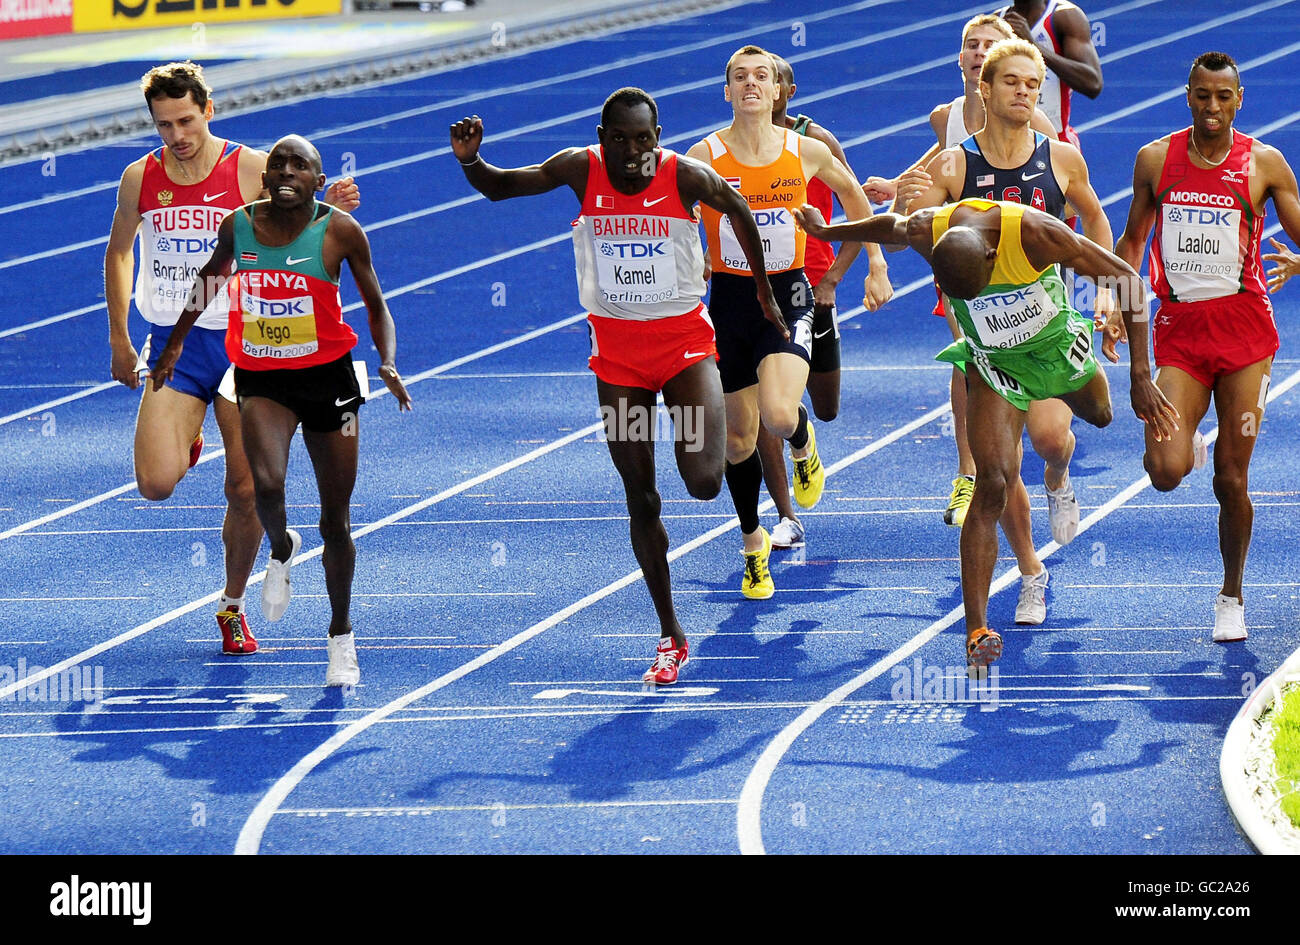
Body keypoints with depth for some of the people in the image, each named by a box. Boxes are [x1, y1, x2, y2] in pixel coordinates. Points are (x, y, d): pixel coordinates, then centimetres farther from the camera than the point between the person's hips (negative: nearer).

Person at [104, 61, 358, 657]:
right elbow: (119, 251, 17)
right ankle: (184, 443, 20)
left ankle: (233, 606, 22)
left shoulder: (253, 170, -5)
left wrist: (331, 210, -24)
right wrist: (119, 341, 16)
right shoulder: (140, 179, 1)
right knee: (156, 485, -17)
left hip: (242, 344, -1)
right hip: (172, 348, 1)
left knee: (247, 492, -1)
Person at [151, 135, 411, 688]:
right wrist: (175, 342, 22)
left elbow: (376, 306, 2)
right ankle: (281, 550, 9)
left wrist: (388, 364, -13)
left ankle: (341, 636, 25)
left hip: (328, 378, -1)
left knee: (336, 521, 6)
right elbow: (210, 279, 19)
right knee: (266, 485, -27)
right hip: (262, 380, 1)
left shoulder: (340, 231, -8)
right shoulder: (238, 226, -2)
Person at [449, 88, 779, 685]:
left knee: (703, 483, -20)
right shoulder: (582, 170, -10)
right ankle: (671, 636, 17)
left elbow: (739, 211, 5)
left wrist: (764, 291, 13)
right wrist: (470, 160, -21)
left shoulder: (685, 176, -15)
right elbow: (499, 188, 2)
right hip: (617, 348, 2)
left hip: (683, 339, -2)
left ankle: (718, 429, 19)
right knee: (641, 502, 4)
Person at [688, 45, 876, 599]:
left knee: (779, 415, -25)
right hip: (730, 299, 1)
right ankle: (753, 543, 30)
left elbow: (850, 191, 16)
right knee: (739, 439, 8)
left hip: (788, 295, -1)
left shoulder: (808, 152, -3)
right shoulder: (703, 157, -8)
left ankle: (803, 445, 13)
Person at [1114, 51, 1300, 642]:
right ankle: (1184, 443, 23)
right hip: (1179, 328, 1)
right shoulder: (1156, 160, 4)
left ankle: (1232, 596, 21)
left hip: (1243, 328, -1)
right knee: (1166, 473, -15)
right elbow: (1132, 239, 16)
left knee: (1231, 479, 1)